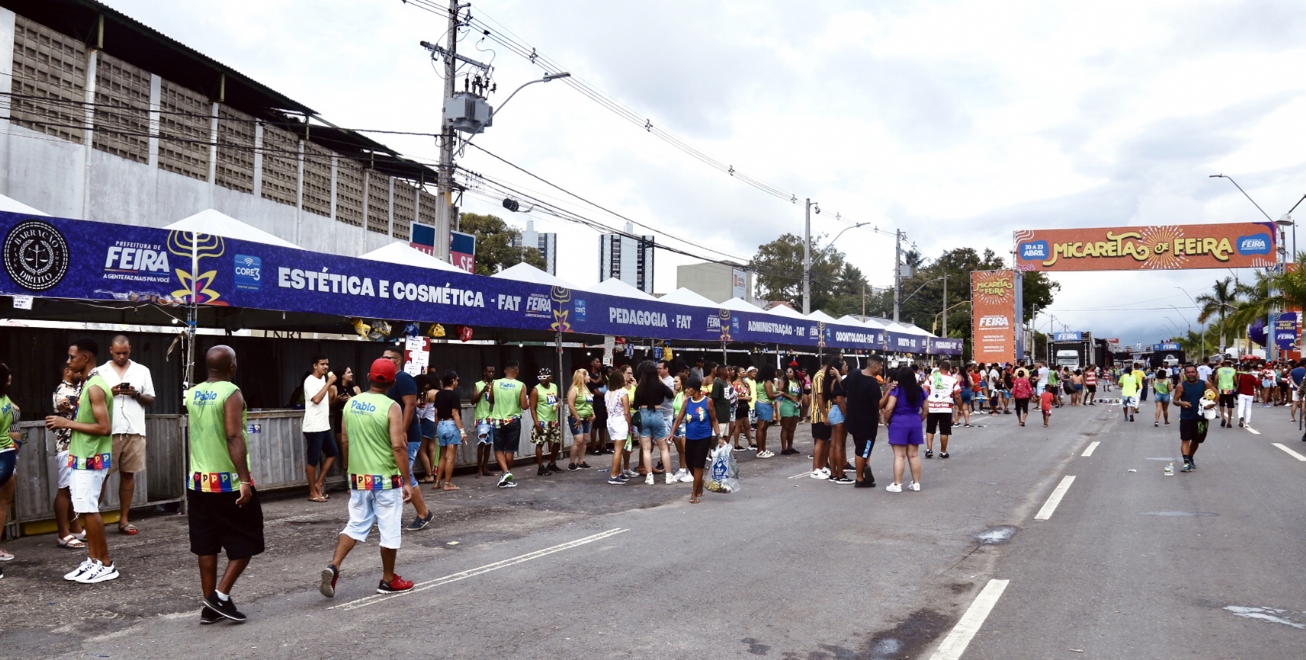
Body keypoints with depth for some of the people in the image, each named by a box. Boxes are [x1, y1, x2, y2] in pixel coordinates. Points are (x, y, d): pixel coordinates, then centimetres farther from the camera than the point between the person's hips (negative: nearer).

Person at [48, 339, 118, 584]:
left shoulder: (95, 387, -18)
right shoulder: (88, 384, 13)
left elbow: (104, 428, -24)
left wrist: (68, 423, -18)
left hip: (91, 459, -10)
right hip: (83, 456, 10)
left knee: (89, 510, -6)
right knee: (86, 510, 11)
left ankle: (106, 565, 2)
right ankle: (93, 561, 18)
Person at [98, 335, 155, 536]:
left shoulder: (142, 371, 9)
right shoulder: (100, 372, 5)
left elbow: (151, 400, 9)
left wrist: (136, 394, -10)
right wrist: (110, 392, -13)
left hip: (134, 431, 2)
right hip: (108, 431, -1)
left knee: (128, 474, 6)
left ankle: (124, 519, 12)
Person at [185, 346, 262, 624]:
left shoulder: (192, 395, 9)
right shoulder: (231, 393, -13)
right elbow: (234, 437, -22)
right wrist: (245, 480, -24)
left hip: (199, 480, 7)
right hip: (229, 481, -7)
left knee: (206, 545, 11)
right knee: (245, 542, 6)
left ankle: (210, 606, 15)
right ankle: (221, 595, -1)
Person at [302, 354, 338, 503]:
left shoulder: (323, 379, 14)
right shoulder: (310, 381, -13)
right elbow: (316, 399, -26)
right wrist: (329, 383, -21)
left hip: (324, 426, 9)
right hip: (313, 427, -9)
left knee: (332, 453, 14)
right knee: (313, 460, -1)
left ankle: (318, 483, 20)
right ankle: (313, 493, 7)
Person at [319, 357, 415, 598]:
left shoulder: (351, 404, 4)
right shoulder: (391, 407, -14)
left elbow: (344, 440, 11)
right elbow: (398, 446, -18)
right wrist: (407, 481, -13)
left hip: (358, 478, 5)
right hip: (385, 479, -5)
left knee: (356, 525, 17)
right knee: (390, 530, 8)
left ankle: (333, 567, 0)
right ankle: (388, 580, 19)